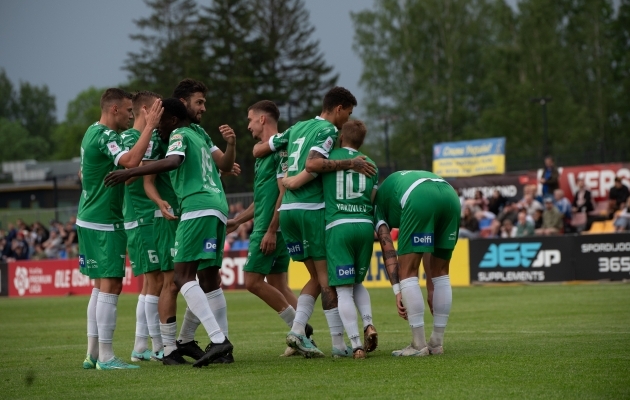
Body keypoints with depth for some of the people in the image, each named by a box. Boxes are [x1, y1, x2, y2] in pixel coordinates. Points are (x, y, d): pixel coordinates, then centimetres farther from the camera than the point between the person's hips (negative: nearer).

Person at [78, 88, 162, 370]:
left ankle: (93, 353, 15)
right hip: (105, 223, -10)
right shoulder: (105, 136, -17)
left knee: (101, 286, 13)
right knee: (110, 285, -9)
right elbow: (131, 161, -34)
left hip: (89, 219, 10)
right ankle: (105, 357, -10)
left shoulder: (92, 133, 14)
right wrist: (150, 126, -30)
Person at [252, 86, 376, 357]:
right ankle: (339, 343, -3)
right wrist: (349, 164, -19)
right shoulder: (328, 130, -6)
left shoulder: (298, 127, 17)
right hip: (312, 208, -8)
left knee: (317, 277, 13)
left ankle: (297, 330, -1)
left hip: (287, 208, 8)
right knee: (327, 277, -3)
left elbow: (259, 150, 19)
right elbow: (312, 164, -22)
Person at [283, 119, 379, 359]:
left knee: (344, 290, -1)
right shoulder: (370, 164, 16)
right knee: (357, 282, 22)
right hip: (365, 225, 3)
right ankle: (368, 324, -1)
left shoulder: (329, 157, 6)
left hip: (338, 225, -3)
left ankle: (356, 345, -9)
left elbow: (294, 184, 2)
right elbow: (372, 201, 13)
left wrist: (284, 180, 24)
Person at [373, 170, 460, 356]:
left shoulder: (379, 201, 28)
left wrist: (398, 290, 8)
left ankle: (419, 345, 6)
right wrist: (430, 287, 41)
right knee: (441, 274, 20)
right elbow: (429, 249, 39)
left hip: (420, 199, -6)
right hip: (450, 194, 6)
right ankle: (437, 343, 23)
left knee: (407, 273, 6)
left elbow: (388, 250, 12)